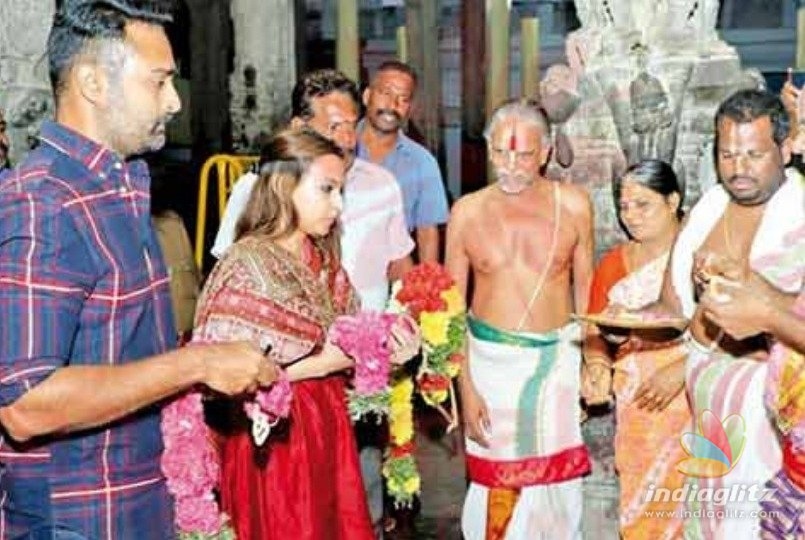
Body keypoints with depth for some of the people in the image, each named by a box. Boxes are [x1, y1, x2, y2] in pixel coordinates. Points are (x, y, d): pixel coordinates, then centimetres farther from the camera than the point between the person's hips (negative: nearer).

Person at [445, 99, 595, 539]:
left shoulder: (572, 205, -4)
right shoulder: (468, 211, -4)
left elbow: (585, 286, 8)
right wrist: (465, 387, -5)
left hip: (556, 357, 1)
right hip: (490, 358, 0)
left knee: (557, 475, 9)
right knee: (498, 480, 6)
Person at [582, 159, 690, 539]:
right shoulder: (613, 263, 10)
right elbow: (595, 332, 12)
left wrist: (681, 370, -20)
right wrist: (596, 364, -8)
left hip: (692, 396, -4)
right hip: (637, 403, 4)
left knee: (687, 500, 0)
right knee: (639, 502, 8)